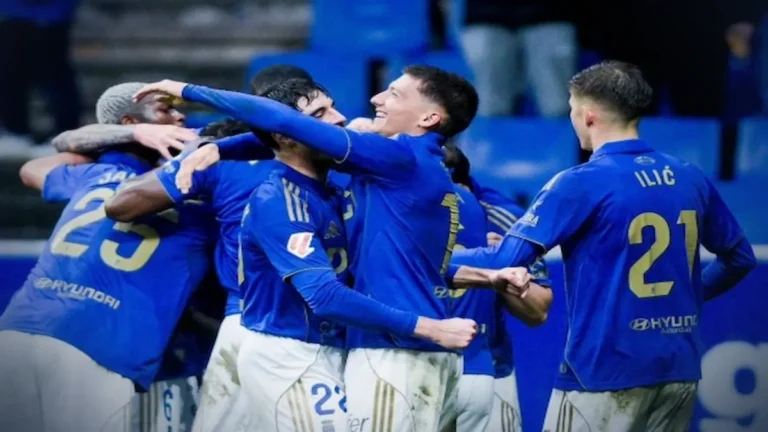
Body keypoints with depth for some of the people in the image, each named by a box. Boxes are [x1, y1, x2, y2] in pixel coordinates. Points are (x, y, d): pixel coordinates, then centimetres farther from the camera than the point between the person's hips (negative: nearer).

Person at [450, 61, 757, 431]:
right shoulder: (690, 180, 7)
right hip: (679, 371, 6)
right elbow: (740, 258, 18)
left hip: (605, 372, -6)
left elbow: (506, 259, -14)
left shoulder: (582, 183, -11)